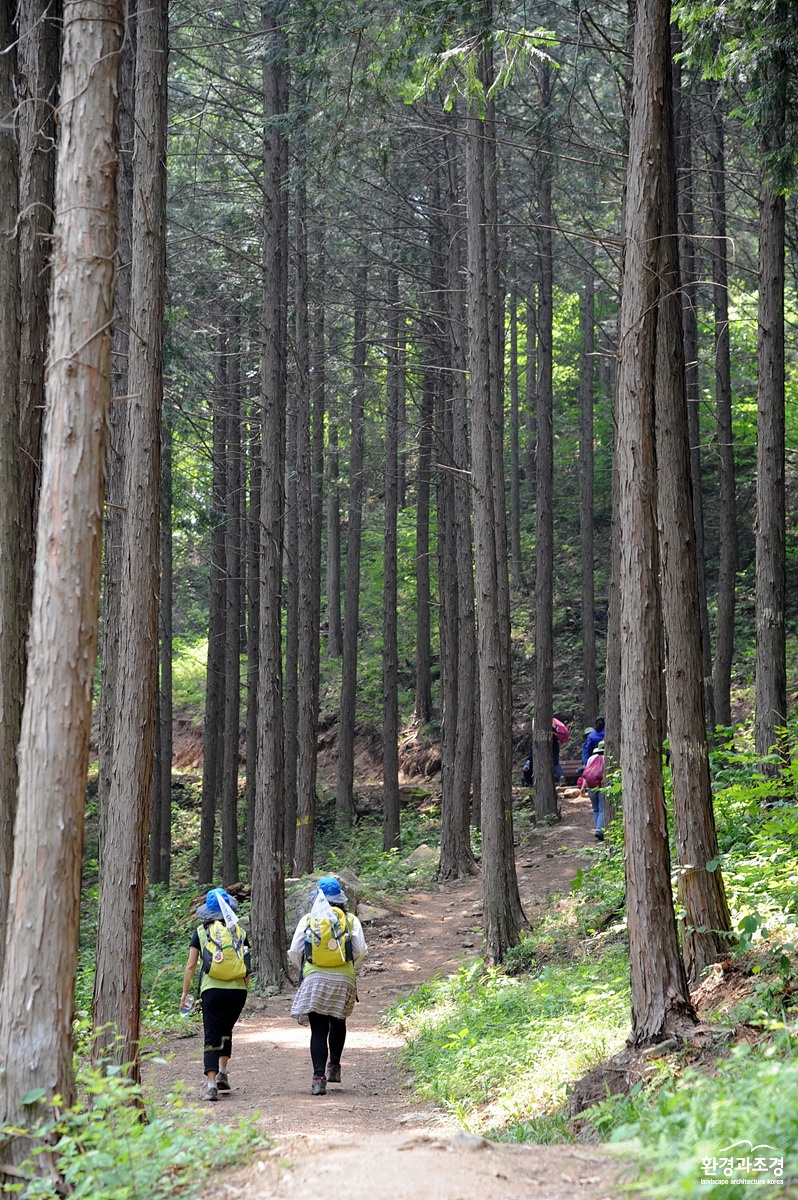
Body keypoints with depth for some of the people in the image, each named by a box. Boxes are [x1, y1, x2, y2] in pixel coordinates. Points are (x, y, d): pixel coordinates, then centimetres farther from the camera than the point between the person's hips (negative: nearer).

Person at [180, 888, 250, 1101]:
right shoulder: (239, 931, 6)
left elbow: (191, 966, 2)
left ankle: (212, 1084, -9)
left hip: (212, 989, -2)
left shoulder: (201, 932, 3)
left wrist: (185, 993, 10)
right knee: (226, 1030, 25)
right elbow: (247, 966, 8)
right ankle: (223, 1073, 18)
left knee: (211, 1037, 1)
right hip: (237, 989, 2)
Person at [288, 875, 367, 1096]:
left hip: (314, 978, -1)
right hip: (344, 979, 1)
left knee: (318, 1030, -1)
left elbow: (294, 951, 3)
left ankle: (319, 1078, -8)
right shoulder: (351, 920, 4)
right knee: (338, 1023, 24)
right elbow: (361, 951, 2)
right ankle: (334, 1066, 28)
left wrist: (303, 970, 21)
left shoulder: (308, 919, 3)